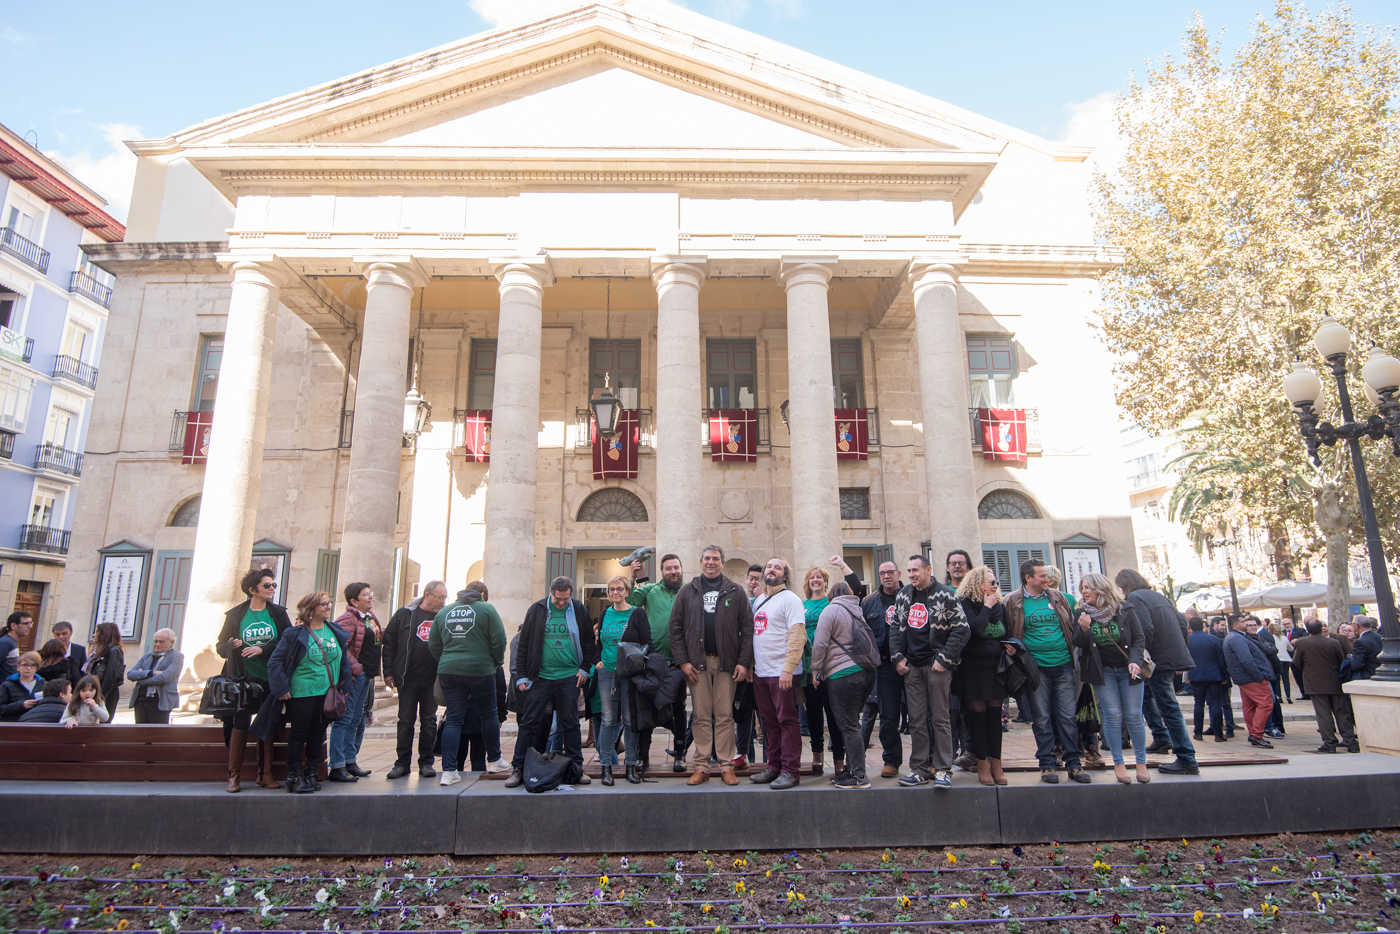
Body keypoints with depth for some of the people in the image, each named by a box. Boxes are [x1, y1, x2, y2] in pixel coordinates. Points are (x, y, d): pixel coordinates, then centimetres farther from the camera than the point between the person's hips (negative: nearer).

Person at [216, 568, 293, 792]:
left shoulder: (278, 613, 4)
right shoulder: (236, 614, 4)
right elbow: (220, 646, 8)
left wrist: (262, 649, -17)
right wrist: (231, 645, -14)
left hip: (270, 679, 1)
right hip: (244, 679, -1)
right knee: (240, 724, -5)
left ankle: (265, 774, 14)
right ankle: (234, 776, 6)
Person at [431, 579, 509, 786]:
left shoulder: (443, 612, 13)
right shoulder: (486, 609, 1)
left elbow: (433, 645, 13)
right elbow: (499, 640, -6)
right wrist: (496, 662, 9)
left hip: (448, 672, 3)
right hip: (480, 671, -3)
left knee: (453, 719, 6)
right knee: (488, 715, 12)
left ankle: (449, 771, 0)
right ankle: (493, 761, 25)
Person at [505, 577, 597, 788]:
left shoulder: (579, 611, 3)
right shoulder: (536, 610, 1)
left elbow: (589, 642, 12)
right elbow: (524, 645, 4)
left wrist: (584, 668, 3)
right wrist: (522, 675, 0)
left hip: (570, 677, 1)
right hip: (540, 677, -1)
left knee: (570, 723, 7)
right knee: (530, 722, 0)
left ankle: (575, 768, 16)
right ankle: (518, 769, 9)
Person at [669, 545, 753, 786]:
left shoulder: (735, 592, 7)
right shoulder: (687, 592, 8)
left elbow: (747, 628, 4)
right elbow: (676, 628, 6)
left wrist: (744, 662, -5)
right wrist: (682, 661, -3)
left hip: (726, 662, 0)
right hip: (697, 662, 1)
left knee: (725, 716, 3)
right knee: (701, 716, 4)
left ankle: (727, 766, 11)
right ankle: (700, 766, 12)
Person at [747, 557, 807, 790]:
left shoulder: (789, 599, -6)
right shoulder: (758, 600, 17)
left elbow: (798, 636, -14)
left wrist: (788, 670, -20)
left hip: (782, 673, -7)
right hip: (760, 672, 7)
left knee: (787, 721, -1)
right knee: (769, 722, 13)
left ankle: (790, 770, 6)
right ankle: (773, 766, 22)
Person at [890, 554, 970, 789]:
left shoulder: (944, 596, -6)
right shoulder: (903, 595, 10)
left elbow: (962, 629, -7)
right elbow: (896, 627, 15)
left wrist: (944, 658, -12)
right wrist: (898, 657, 4)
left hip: (936, 665, -4)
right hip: (911, 666, 5)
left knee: (940, 718, 1)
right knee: (917, 720, 7)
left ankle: (943, 770, 8)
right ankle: (920, 768, 15)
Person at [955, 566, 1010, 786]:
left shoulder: (999, 606, 10)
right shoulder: (965, 604, -8)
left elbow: (1005, 634, 19)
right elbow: (974, 630, -22)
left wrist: (1008, 646, -1)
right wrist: (986, 608, -14)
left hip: (996, 667, 5)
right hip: (973, 667, -5)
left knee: (995, 715, 6)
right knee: (978, 715, 0)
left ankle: (996, 764, 14)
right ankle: (982, 765, 9)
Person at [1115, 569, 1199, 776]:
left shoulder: (1134, 598, -10)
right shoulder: (1158, 596, 16)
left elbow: (1146, 629, -22)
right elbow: (1182, 621, 17)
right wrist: (1179, 649, 20)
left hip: (1159, 659, -9)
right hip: (1175, 656, 9)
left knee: (1169, 708, -5)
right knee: (1145, 694, 25)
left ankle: (1187, 761, -2)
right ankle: (1161, 737, 28)